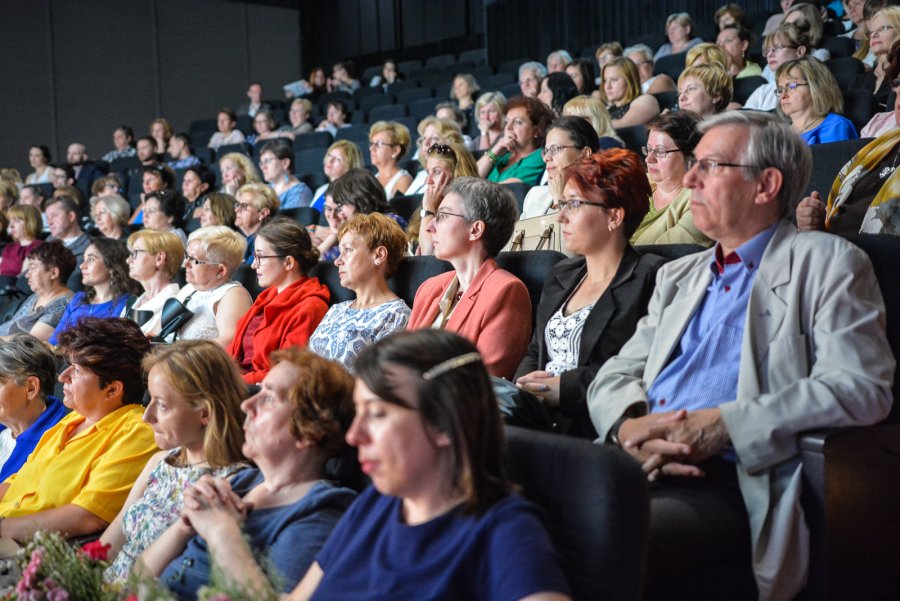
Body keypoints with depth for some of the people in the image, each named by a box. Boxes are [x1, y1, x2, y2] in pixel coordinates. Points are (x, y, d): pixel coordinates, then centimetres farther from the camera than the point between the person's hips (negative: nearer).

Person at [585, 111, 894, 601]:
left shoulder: (825, 263, 6)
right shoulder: (677, 276, 26)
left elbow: (860, 387, -7)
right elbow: (616, 374, 20)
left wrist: (725, 425, -15)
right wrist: (629, 426, -5)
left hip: (733, 483, -5)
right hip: (641, 466, 6)